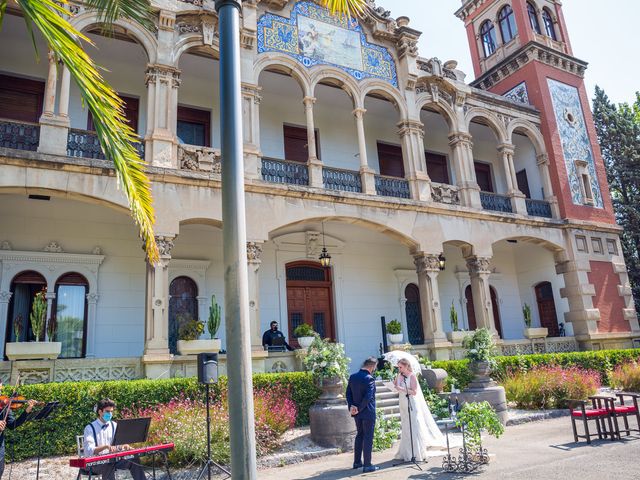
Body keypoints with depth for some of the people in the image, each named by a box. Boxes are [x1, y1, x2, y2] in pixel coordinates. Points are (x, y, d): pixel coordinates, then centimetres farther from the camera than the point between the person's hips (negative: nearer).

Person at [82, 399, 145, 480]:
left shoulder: (114, 425, 11)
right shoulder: (90, 428, -5)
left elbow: (119, 443, 7)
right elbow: (88, 451, -17)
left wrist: (125, 446, -18)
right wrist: (106, 446, -33)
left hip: (113, 459, 4)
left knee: (134, 460, -20)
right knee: (109, 465, -37)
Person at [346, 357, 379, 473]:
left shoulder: (352, 377, 3)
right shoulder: (369, 379, -19)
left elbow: (348, 393, 3)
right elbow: (368, 397, -24)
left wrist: (351, 406, -3)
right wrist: (359, 409, -14)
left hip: (357, 413, 7)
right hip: (368, 412, -7)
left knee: (359, 435, 20)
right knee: (368, 438, 3)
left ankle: (357, 461, 28)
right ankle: (367, 465, 9)